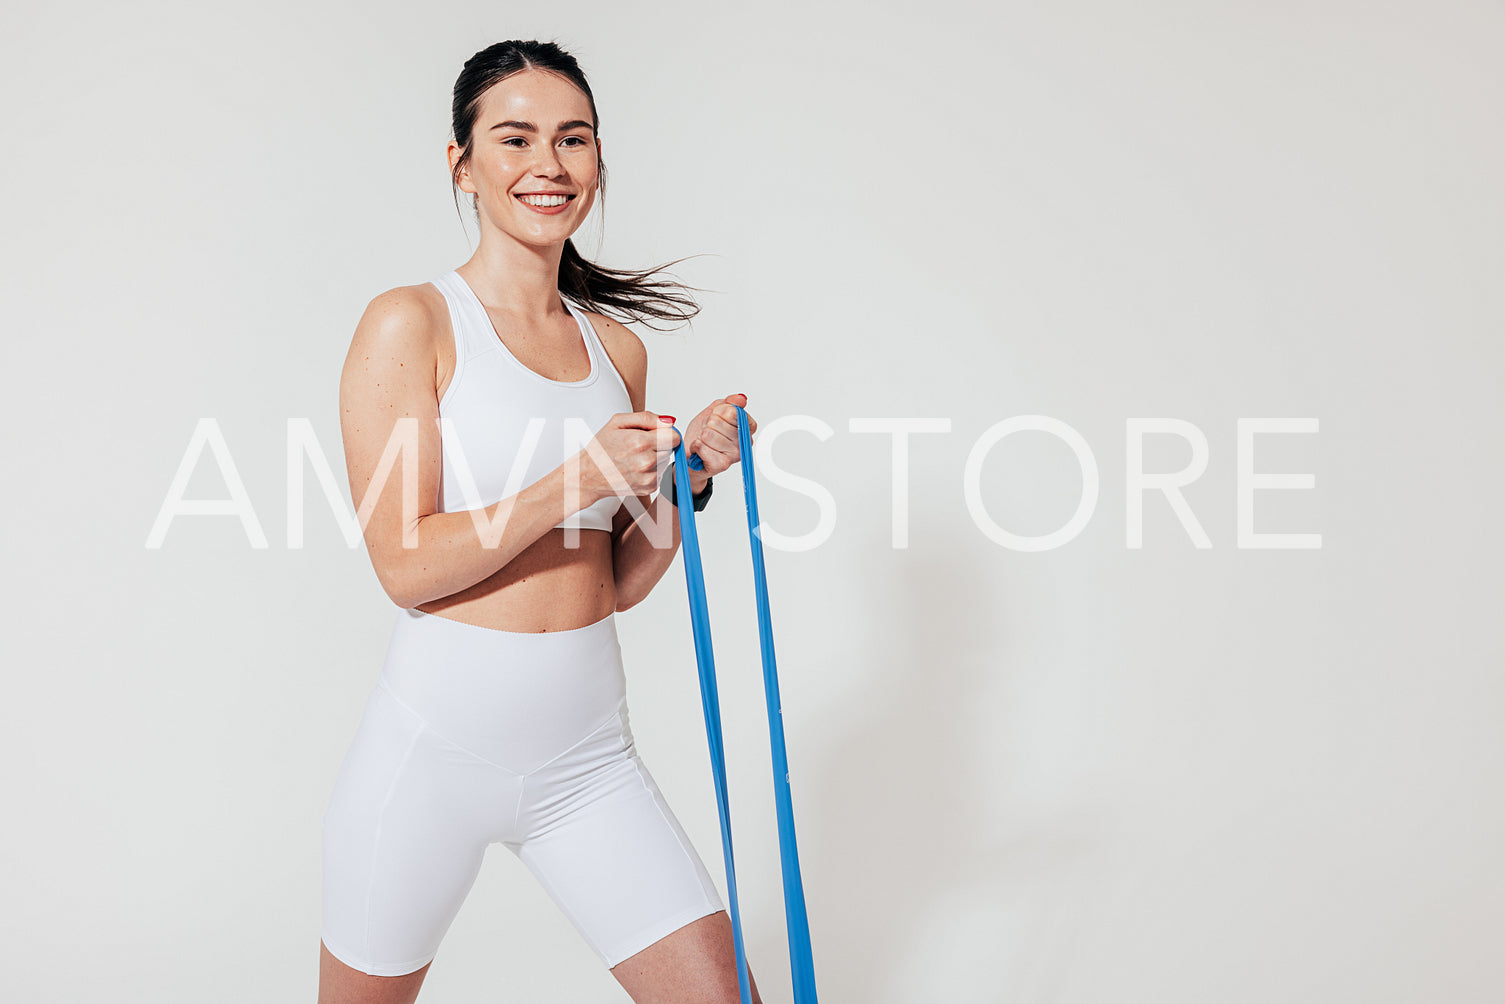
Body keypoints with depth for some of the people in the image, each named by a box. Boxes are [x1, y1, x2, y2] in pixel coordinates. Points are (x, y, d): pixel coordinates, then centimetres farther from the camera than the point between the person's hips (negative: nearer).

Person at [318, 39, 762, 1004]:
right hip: (437, 749, -4)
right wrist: (575, 479, -21)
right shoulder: (411, 324, -8)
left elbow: (620, 583, 11)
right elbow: (405, 564, -14)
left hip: (588, 755, 4)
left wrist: (684, 480, -5)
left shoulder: (617, 349, 8)